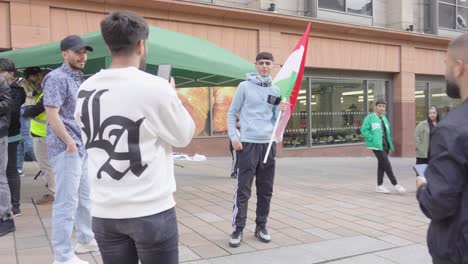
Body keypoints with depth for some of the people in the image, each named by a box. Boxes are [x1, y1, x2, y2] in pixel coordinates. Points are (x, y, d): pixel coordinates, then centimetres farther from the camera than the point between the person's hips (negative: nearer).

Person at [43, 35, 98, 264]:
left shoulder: (78, 78, 16)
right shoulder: (57, 78, -12)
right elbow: (52, 114, -19)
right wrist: (70, 143, -18)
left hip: (83, 148, 10)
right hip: (66, 148, -9)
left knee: (85, 197, 18)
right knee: (67, 201, -5)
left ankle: (86, 240, 32)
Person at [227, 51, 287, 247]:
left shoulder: (276, 90, 10)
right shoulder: (245, 86, 0)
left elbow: (276, 119, 12)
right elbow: (232, 113, 1)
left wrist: (282, 111, -9)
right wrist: (234, 137, -8)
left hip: (269, 143, 4)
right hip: (248, 143, -4)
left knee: (266, 190, 9)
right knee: (243, 189, -3)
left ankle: (261, 226, 21)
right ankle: (237, 229, 5)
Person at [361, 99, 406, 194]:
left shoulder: (384, 118, 17)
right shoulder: (370, 117, -6)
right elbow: (364, 130, -12)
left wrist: (390, 144, 11)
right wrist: (373, 139, -18)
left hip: (385, 145, 8)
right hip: (377, 145, -8)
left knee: (381, 165, 11)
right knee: (387, 164, -11)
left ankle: (379, 186, 19)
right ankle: (395, 184, -5)